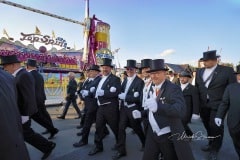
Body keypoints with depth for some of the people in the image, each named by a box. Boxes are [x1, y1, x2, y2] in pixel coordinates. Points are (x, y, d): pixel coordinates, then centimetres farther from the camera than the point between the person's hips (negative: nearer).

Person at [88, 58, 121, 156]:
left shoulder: (115, 79, -9)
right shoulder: (100, 79, 15)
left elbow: (116, 92, -23)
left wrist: (103, 92, -25)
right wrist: (96, 93, -1)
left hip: (111, 108, -7)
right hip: (100, 107, 7)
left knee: (115, 127, 9)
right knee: (98, 127, 14)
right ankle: (98, 146, 31)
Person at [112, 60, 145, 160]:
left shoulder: (139, 81, -13)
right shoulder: (125, 80, 10)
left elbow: (138, 98, -20)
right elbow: (121, 92, 12)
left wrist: (125, 97, -22)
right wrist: (120, 95, -9)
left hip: (134, 109, -5)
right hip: (124, 108, 5)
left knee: (137, 128, 13)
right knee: (121, 128, 4)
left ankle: (145, 144, 41)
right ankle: (121, 150, 19)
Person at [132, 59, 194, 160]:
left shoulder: (173, 88, -18)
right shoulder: (152, 89, 6)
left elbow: (181, 109, -34)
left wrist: (158, 106, -48)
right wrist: (141, 113, -2)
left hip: (168, 136, -6)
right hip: (152, 134, 6)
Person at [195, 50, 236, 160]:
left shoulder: (227, 70, -7)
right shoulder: (199, 71, 6)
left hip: (218, 105, -4)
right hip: (203, 105, 4)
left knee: (216, 127, 4)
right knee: (208, 126, 16)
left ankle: (214, 150, 26)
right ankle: (211, 144, 39)